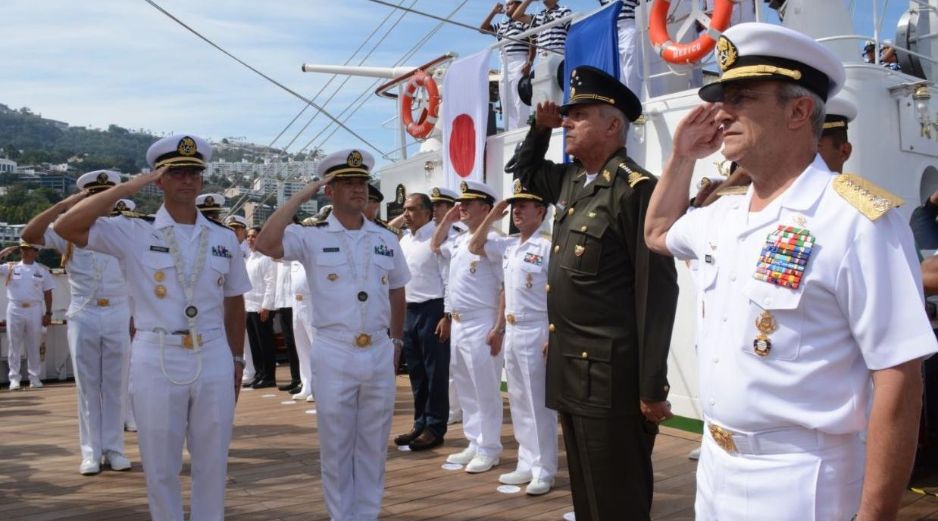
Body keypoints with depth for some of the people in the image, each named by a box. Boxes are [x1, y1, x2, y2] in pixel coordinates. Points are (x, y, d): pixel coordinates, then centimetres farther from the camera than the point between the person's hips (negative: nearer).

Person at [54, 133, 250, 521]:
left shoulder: (224, 238, 7)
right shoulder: (134, 233, -2)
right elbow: (66, 227, -15)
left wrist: (237, 360, 12)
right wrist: (126, 188, -13)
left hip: (214, 360, 2)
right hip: (157, 361, -2)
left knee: (212, 464, 12)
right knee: (160, 466, 10)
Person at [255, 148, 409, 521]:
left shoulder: (386, 240, 7)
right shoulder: (312, 238, -5)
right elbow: (265, 244, -23)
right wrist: (305, 194, -16)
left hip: (379, 354, 3)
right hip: (334, 355, -3)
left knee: (373, 445, 13)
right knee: (336, 446, 8)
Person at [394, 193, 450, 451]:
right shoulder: (404, 241, 13)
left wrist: (447, 316, -18)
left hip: (432, 311, -8)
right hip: (408, 311, 8)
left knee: (435, 372, 0)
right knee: (416, 372, 14)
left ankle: (435, 428, 9)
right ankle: (420, 423, 25)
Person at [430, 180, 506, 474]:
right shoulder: (459, 241, 13)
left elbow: (507, 289, -16)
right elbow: (435, 246, 34)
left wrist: (499, 329, -20)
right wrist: (447, 219, 17)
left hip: (481, 325, -9)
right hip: (458, 324, 9)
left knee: (485, 391, 0)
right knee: (466, 391, 15)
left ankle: (489, 449, 10)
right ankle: (474, 444, 25)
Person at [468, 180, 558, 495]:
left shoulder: (547, 246, -13)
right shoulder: (508, 246, 10)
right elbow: (475, 247, 22)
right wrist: (492, 217, 9)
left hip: (536, 332, -8)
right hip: (512, 332, 8)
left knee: (538, 403, -1)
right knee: (519, 402, 13)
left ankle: (544, 471, 9)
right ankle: (527, 465, 23)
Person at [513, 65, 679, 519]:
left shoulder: (635, 188, -15)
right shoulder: (571, 182, 11)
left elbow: (657, 292, -18)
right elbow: (526, 171, 34)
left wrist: (652, 387, -18)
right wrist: (540, 127, 13)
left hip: (611, 376, -8)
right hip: (570, 372, 9)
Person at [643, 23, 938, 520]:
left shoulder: (858, 219, -18)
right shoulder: (723, 215, 5)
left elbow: (898, 378, -18)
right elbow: (658, 233, 26)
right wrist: (682, 155, 10)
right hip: (714, 470, 7)